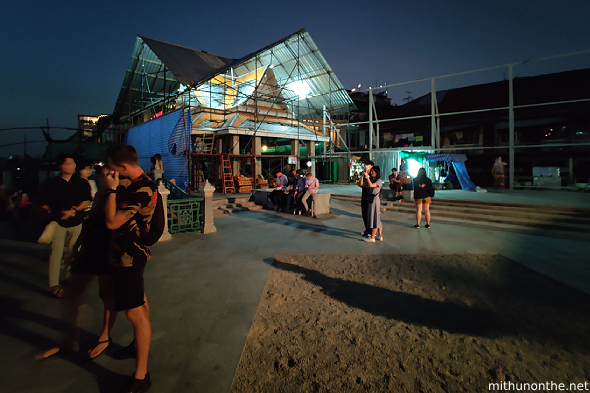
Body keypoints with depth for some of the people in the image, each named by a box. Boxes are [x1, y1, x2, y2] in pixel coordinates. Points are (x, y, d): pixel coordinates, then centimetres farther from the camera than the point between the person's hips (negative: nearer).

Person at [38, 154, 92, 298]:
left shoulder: (82, 183, 7)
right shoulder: (51, 184, 3)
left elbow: (87, 202, 2)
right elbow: (44, 204, 4)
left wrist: (73, 210, -13)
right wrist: (56, 213, -12)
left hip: (77, 222, 2)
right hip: (58, 222, -2)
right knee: (56, 252, -5)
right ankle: (54, 285, 3)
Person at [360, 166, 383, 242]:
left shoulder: (379, 181, -9)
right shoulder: (370, 180, 14)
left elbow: (371, 185, -24)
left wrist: (367, 177, -18)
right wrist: (363, 175, 0)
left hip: (375, 201, -8)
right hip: (369, 201, 8)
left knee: (374, 218, -4)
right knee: (377, 219, 14)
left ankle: (372, 237, 1)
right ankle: (380, 236, 23)